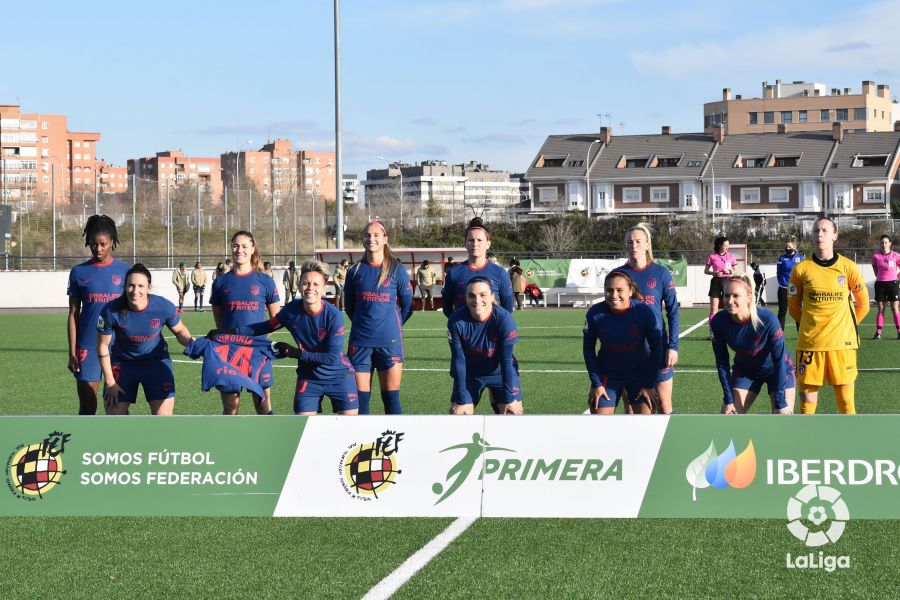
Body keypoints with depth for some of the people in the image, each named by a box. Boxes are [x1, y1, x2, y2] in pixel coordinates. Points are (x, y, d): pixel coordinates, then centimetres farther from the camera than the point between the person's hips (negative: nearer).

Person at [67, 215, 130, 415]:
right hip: (88, 347, 0)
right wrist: (72, 352, 1)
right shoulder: (79, 273, 4)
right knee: (87, 406, 2)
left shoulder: (124, 271, 4)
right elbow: (73, 314, 6)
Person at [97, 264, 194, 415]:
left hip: (156, 362, 0)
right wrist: (110, 382, -8)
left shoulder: (164, 307, -22)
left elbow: (179, 330, -2)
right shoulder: (111, 311, -23)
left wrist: (191, 342, -26)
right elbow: (103, 346, -10)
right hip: (122, 363, 0)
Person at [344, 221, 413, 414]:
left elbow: (407, 306, 7)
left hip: (389, 342, -2)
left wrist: (393, 326, 7)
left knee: (391, 397, -1)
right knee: (360, 397, 3)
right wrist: (364, 323, 12)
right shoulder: (355, 271, 6)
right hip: (360, 342, 2)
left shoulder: (396, 270, 0)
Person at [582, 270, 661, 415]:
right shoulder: (595, 313, -18)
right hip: (608, 375, 1)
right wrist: (596, 384, -5)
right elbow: (588, 348, -3)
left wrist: (649, 385, -9)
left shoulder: (644, 312, -21)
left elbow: (656, 348, -9)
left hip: (640, 374, -1)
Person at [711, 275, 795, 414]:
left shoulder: (768, 320, -32)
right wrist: (728, 399, -11)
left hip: (778, 370, -3)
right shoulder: (718, 322, -24)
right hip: (745, 370, 3)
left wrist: (780, 402, -24)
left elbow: (779, 360, -25)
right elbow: (722, 362, -11)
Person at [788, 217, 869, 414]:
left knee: (846, 401, 2)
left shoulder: (848, 267, 0)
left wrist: (847, 327, 13)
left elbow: (863, 304, 11)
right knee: (807, 400, 3)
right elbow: (793, 306, 13)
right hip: (809, 344, 0)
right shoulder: (801, 269, 0)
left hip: (842, 343, 0)